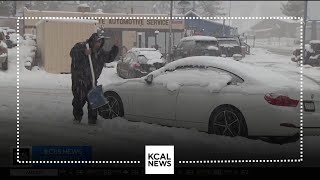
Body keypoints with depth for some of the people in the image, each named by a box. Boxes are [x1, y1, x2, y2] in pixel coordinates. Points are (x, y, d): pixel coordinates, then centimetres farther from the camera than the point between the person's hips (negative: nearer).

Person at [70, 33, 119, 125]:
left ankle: (92, 119, 11)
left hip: (92, 81, 5)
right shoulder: (81, 46, -7)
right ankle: (77, 117, 18)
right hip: (79, 80, -4)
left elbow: (109, 57, 19)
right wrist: (83, 52, -36)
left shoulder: (100, 52, 11)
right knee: (79, 99, -1)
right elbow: (73, 53, -22)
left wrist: (115, 48, 7)